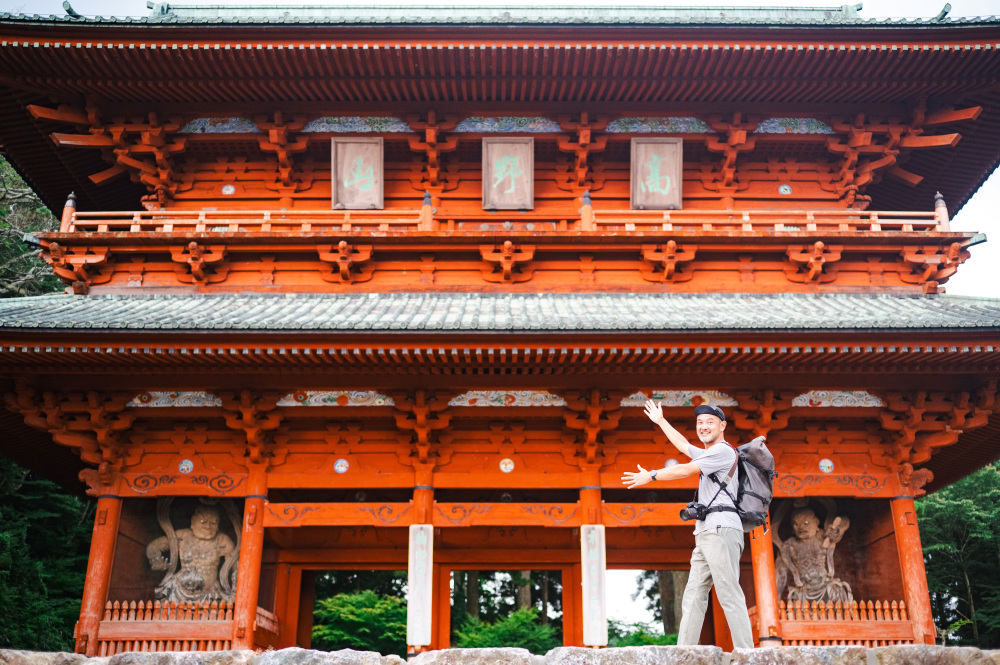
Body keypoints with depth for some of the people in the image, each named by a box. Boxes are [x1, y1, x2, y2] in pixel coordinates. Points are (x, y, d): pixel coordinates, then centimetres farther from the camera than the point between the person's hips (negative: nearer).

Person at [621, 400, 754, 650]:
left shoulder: (723, 450, -2)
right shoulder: (708, 454, 27)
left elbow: (684, 471, -6)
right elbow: (683, 445, 42)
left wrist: (650, 476, 5)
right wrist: (660, 421, 49)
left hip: (721, 529, -10)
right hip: (705, 535, 10)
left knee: (729, 595, -15)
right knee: (693, 597, 1)